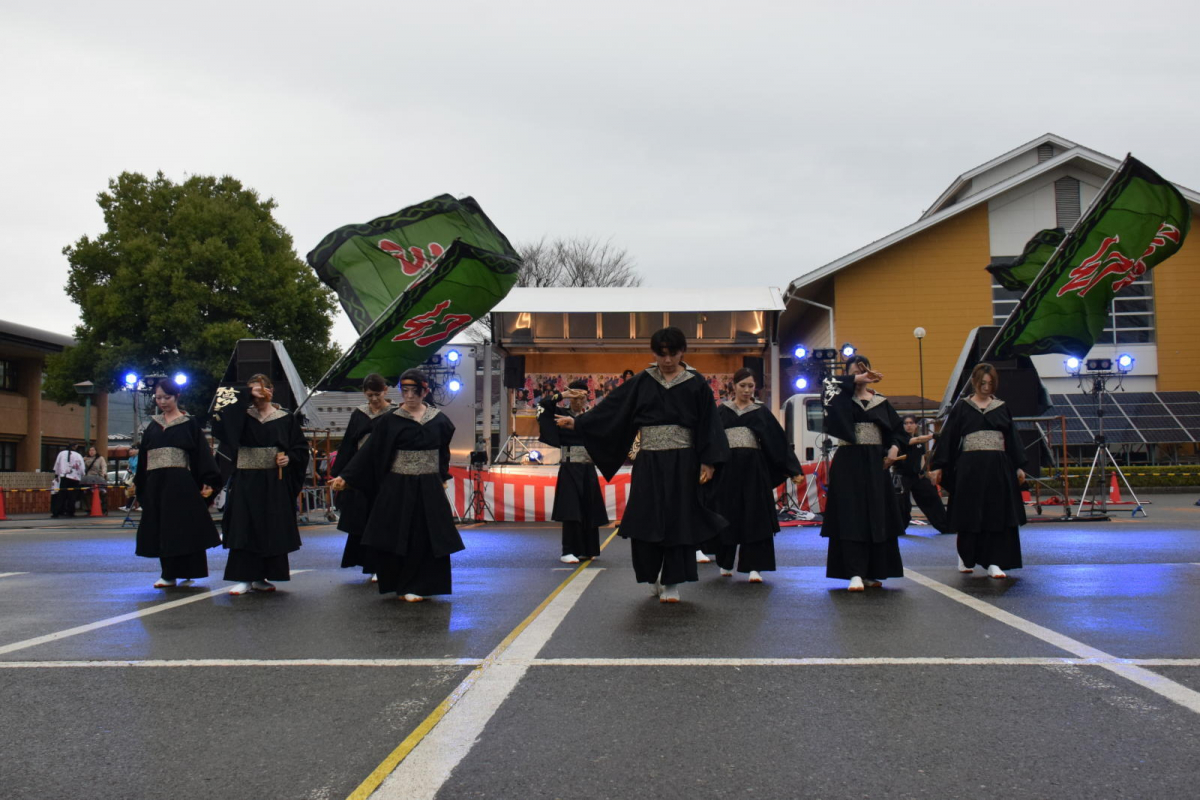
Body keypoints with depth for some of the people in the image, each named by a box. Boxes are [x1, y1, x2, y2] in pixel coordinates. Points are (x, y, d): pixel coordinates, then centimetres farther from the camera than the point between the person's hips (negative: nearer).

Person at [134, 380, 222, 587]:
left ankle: (186, 573, 1)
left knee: (182, 527, -6)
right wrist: (137, 482, 15)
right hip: (155, 484, 5)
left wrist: (207, 482, -13)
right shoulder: (153, 425, 16)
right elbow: (143, 456, 19)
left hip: (180, 483, -5)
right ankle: (168, 574, 12)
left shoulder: (189, 423, 2)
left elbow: (202, 452, -5)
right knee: (160, 529, 6)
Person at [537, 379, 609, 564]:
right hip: (569, 469, -4)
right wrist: (563, 395, -16)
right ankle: (568, 552, -5)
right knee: (571, 509, -8)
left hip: (588, 469, 4)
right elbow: (543, 404, -13)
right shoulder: (561, 413, 0)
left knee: (589, 510, 6)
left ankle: (586, 549, 17)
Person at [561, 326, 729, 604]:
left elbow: (708, 424, -1)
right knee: (645, 520, -1)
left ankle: (672, 583, 10)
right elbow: (612, 407, 3)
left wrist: (708, 462, -8)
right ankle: (655, 577, 21)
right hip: (648, 463, 2)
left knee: (678, 521, 0)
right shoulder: (641, 382, 5)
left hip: (682, 462, -2)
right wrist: (577, 422, -4)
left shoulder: (696, 383, 1)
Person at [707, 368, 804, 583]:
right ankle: (725, 563, 24)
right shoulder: (722, 411, 9)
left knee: (755, 516, -5)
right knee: (727, 515, 7)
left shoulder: (761, 412, 9)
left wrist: (793, 469, -1)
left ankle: (754, 567, -4)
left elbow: (779, 440, 6)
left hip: (754, 467, 0)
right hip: (727, 467, 1)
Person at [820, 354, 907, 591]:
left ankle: (871, 572, 15)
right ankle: (855, 574, -9)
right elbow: (829, 384, -20)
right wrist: (856, 380, -27)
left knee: (877, 518, 4)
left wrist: (894, 447, -2)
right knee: (851, 518, -8)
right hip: (848, 464, -4)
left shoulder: (880, 401, 11)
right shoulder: (842, 398, 1)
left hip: (875, 464, 4)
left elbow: (897, 429, 17)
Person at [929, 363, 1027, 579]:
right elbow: (948, 437, 2)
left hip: (998, 466, 2)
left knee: (998, 515, -2)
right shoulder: (961, 407, 4)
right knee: (970, 514, 3)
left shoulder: (1001, 408, 11)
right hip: (970, 466, -2)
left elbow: (1012, 438, 14)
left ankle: (994, 562, 2)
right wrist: (938, 466, -2)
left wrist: (1019, 466, 9)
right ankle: (965, 557, 23)